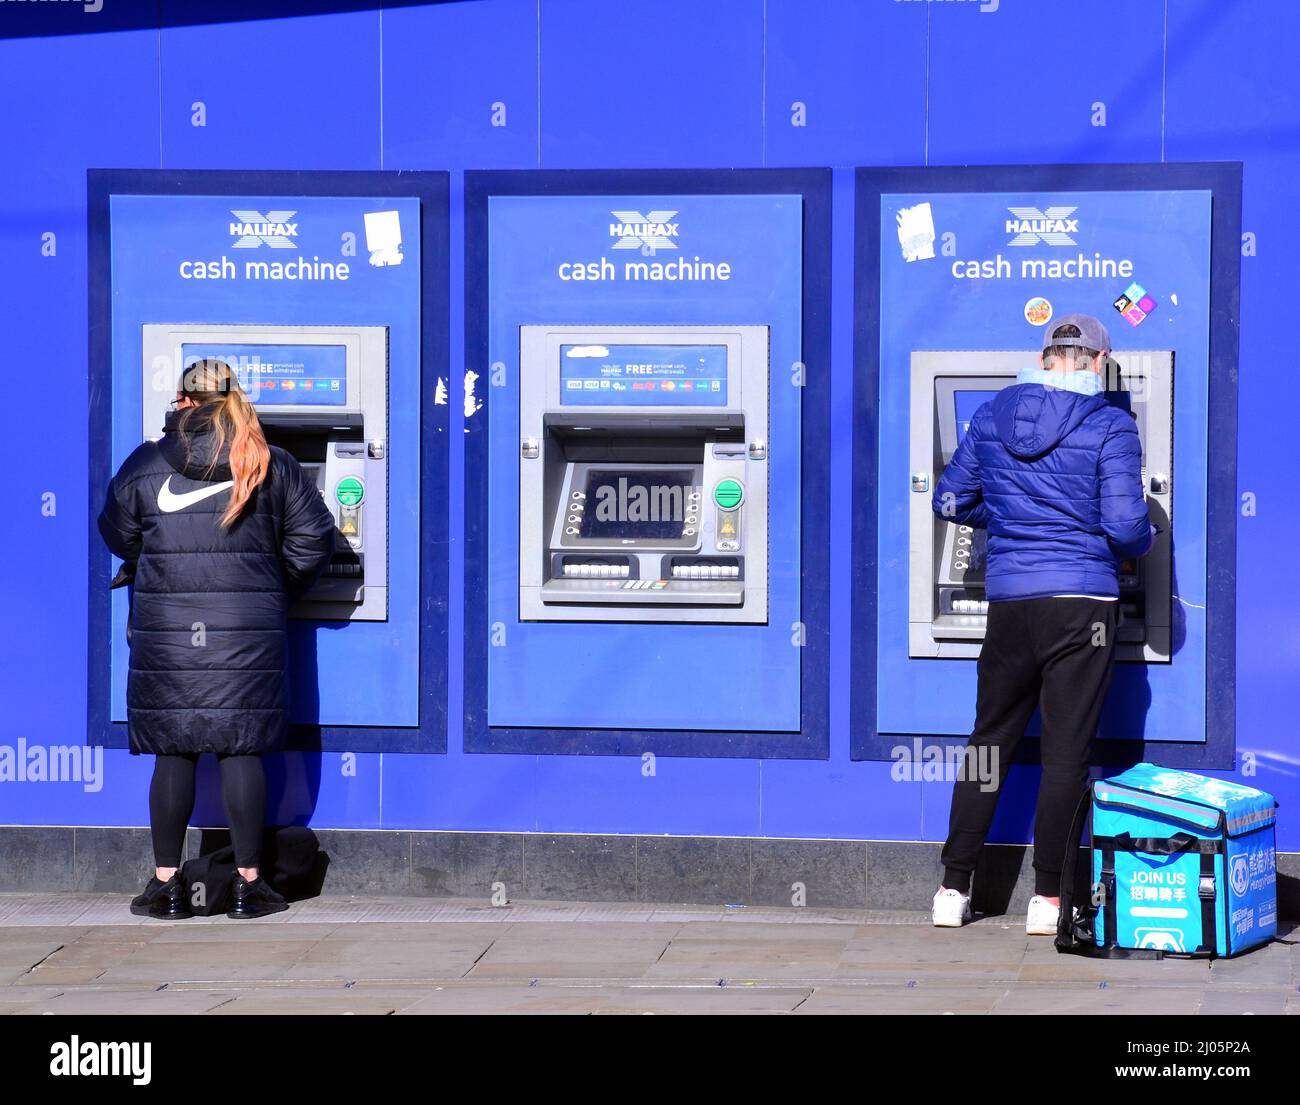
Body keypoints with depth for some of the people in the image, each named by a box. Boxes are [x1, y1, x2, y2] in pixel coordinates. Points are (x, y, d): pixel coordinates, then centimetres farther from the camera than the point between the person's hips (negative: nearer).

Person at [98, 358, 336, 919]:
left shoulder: (146, 464, 2)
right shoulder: (271, 466, 3)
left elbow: (117, 535, 12)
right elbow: (313, 537, 4)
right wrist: (278, 590, 19)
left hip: (167, 630, 0)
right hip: (248, 630, 0)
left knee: (172, 753, 5)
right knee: (241, 752, 3)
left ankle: (166, 884, 8)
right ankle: (247, 884, 5)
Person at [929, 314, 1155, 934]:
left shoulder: (990, 418, 5)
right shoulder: (1110, 426, -7)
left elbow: (950, 501, 13)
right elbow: (1124, 525, -13)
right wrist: (1144, 542, 9)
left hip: (1008, 601, 3)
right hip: (1082, 603, -3)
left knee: (990, 740, 13)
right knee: (1067, 750, 2)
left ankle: (953, 889, 14)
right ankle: (1047, 897, 4)